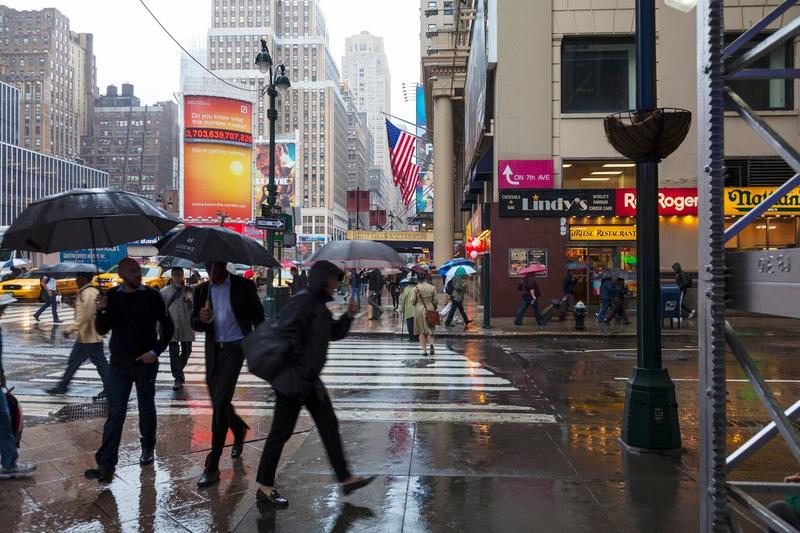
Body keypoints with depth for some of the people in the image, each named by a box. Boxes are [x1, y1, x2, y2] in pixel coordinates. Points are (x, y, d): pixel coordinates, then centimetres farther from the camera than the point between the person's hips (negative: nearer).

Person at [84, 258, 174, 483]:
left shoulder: (151, 296, -4)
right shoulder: (112, 297, 2)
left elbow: (167, 326, 0)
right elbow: (101, 330, 2)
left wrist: (156, 350, -9)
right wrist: (101, 312, -16)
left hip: (146, 363, -1)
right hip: (119, 363, 1)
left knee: (146, 409, 12)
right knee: (115, 413, -2)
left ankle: (148, 448, 32)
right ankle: (106, 464, -2)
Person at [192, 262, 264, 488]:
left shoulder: (244, 286, -6)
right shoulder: (202, 291, 5)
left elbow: (257, 316, 2)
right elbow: (195, 324, 7)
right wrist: (201, 319, -17)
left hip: (235, 347, -5)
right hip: (213, 349, 5)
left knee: (220, 403, -11)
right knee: (217, 402, 13)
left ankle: (212, 467, -4)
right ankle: (239, 429, 46)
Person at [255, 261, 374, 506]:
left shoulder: (320, 304, 15)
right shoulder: (303, 300, -15)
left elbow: (334, 333, 21)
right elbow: (288, 330, -25)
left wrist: (348, 316, 5)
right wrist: (301, 362, -20)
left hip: (310, 379, 10)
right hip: (293, 378, -10)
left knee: (329, 426, 11)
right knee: (281, 431, 1)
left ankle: (345, 479, 19)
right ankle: (265, 486, 15)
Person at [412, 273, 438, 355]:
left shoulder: (416, 288, -8)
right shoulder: (432, 288, -2)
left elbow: (412, 301, -8)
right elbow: (435, 301, 1)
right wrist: (434, 308, 17)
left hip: (419, 310, -1)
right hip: (430, 310, 1)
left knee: (422, 331, 8)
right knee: (430, 329, 11)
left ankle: (424, 350, 8)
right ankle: (431, 343, -16)